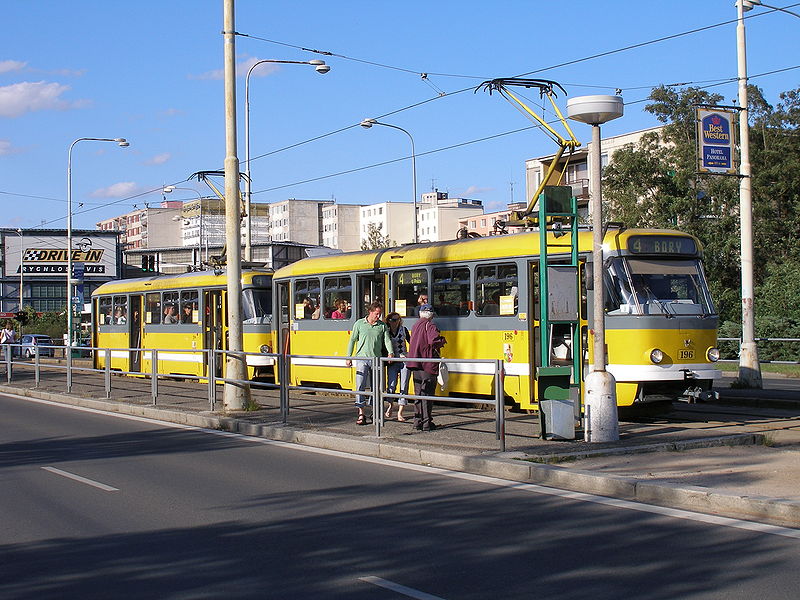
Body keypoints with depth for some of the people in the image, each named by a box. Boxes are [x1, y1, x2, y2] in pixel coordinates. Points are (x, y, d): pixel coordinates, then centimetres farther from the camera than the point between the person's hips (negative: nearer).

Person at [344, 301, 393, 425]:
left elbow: (387, 340, 0)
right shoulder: (359, 324, 4)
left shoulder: (382, 326, 7)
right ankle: (361, 414, -13)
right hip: (362, 359, -2)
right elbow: (352, 340, 8)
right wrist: (348, 357, 3)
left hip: (376, 360, 2)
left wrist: (390, 353, -19)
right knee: (360, 386, -11)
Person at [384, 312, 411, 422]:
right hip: (392, 362, 0)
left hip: (404, 360, 0)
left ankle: (400, 413, 1)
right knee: (391, 386, -8)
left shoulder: (403, 329, 5)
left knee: (404, 387, -4)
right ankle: (390, 406, 20)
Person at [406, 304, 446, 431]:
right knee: (427, 394, -2)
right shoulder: (430, 326, -11)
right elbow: (434, 340, -26)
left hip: (415, 364, 7)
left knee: (419, 393, 14)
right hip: (428, 364, -7)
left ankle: (418, 421, 16)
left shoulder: (415, 326, 13)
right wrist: (443, 341, -7)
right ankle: (426, 423, -1)